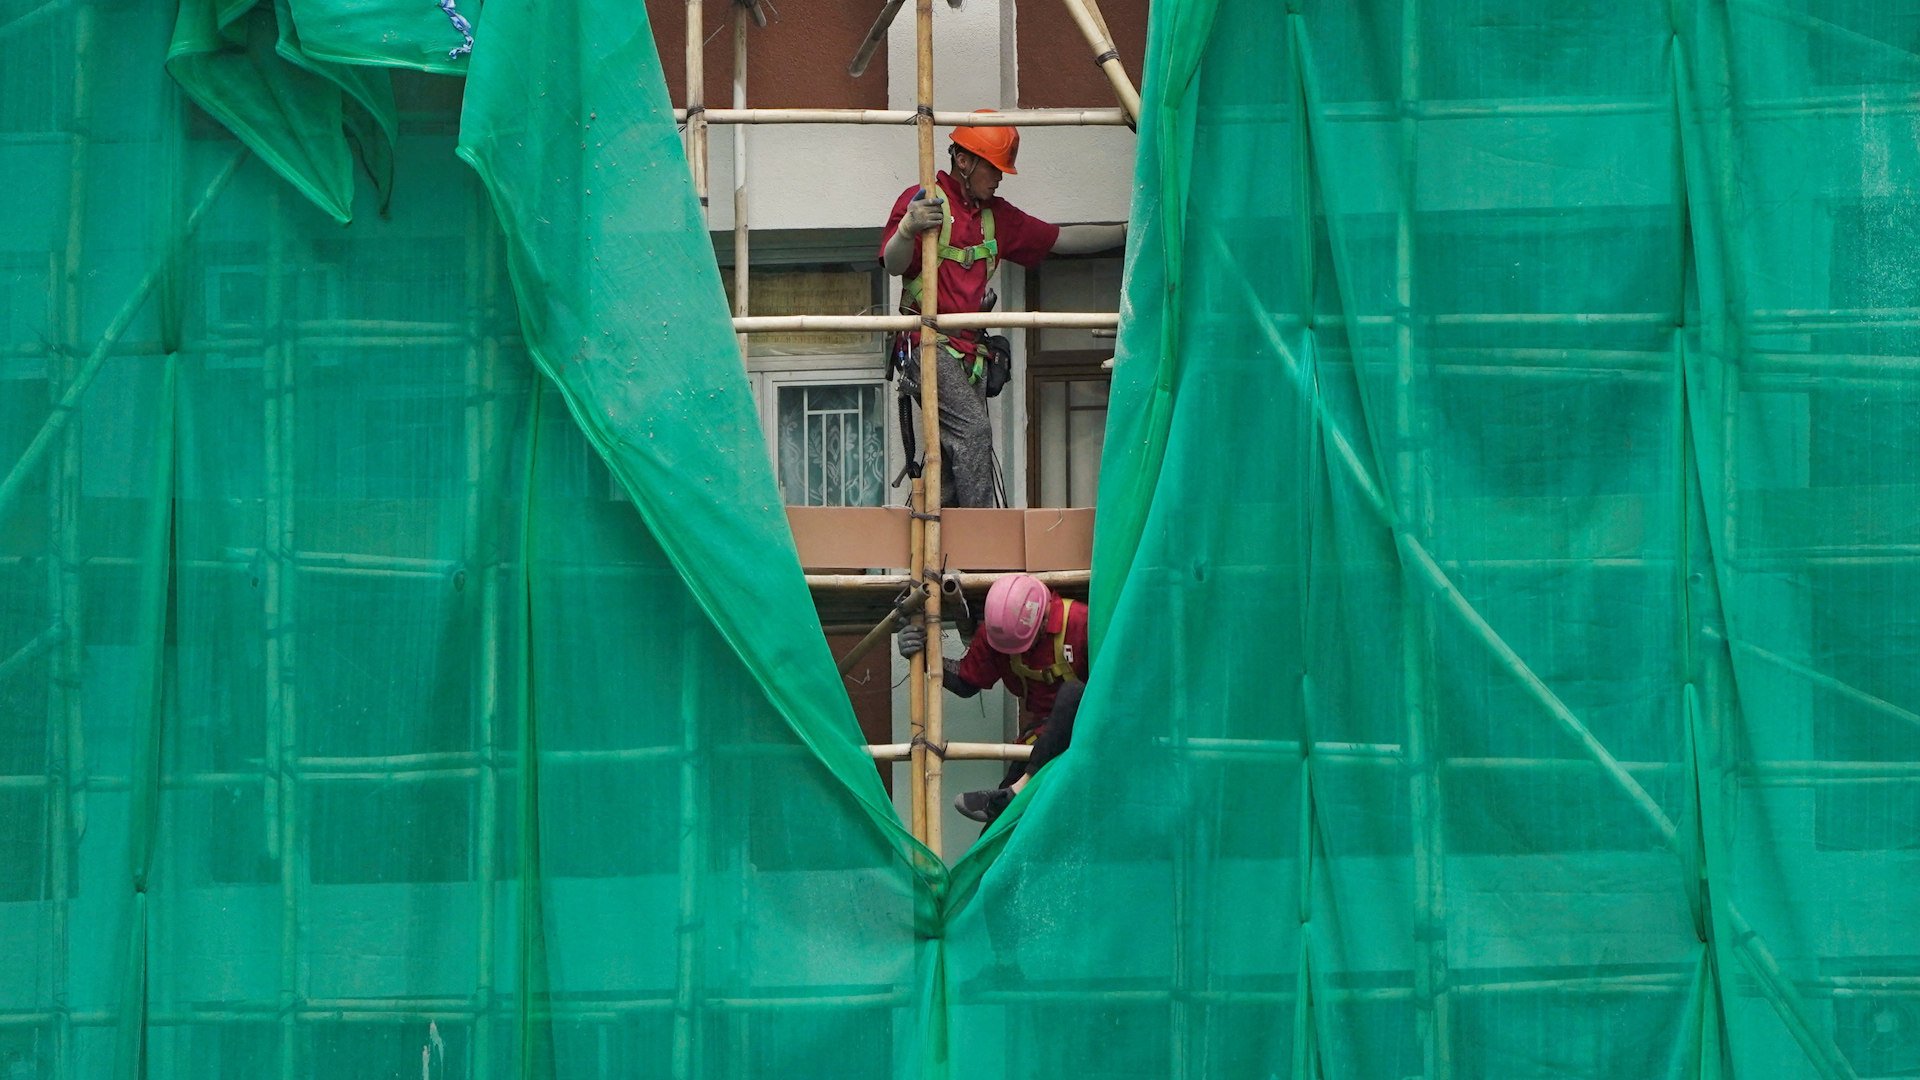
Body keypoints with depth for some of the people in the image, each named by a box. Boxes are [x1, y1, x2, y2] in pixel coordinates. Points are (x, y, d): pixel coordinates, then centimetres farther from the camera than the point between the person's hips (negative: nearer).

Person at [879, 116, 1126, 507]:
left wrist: (1128, 232, 14)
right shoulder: (924, 200, -3)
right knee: (973, 430, -20)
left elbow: (1062, 239, 21)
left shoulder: (997, 215, 19)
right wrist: (908, 229, -34)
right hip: (929, 342, -7)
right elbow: (894, 265, -13)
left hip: (971, 349, 7)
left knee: (954, 457, 2)